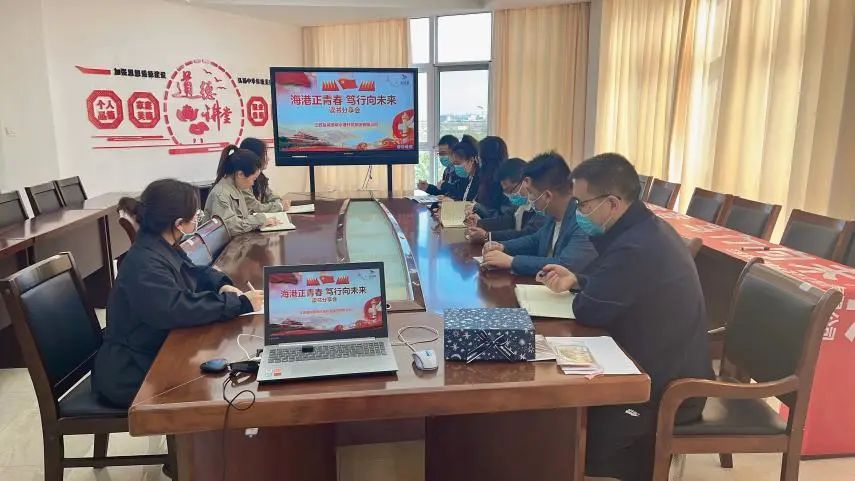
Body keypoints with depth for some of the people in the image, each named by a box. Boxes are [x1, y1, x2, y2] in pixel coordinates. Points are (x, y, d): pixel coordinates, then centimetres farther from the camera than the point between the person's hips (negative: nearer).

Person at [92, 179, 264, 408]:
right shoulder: (144, 265, -26)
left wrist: (222, 285, -3)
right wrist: (240, 303, -31)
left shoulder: (163, 248, 5)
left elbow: (194, 272, 20)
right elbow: (177, 310, -38)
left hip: (158, 353, 9)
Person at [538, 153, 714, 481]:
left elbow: (588, 310, -24)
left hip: (667, 390, -10)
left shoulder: (636, 248, -30)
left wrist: (576, 292, -2)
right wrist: (576, 280, 2)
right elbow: (614, 285, 17)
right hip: (673, 369, 10)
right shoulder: (647, 228, 4)